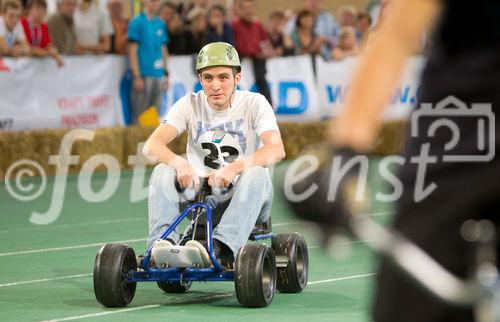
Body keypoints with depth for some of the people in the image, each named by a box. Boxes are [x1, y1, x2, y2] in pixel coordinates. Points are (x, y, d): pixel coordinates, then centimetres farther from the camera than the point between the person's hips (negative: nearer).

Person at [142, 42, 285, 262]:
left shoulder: (254, 103, -7)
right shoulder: (190, 104, -1)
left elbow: (276, 150, -23)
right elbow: (151, 147, -13)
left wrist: (235, 168, -40)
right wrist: (179, 163, -35)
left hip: (244, 196, -2)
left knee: (256, 173, -34)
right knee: (162, 171, -23)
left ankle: (222, 244, -49)